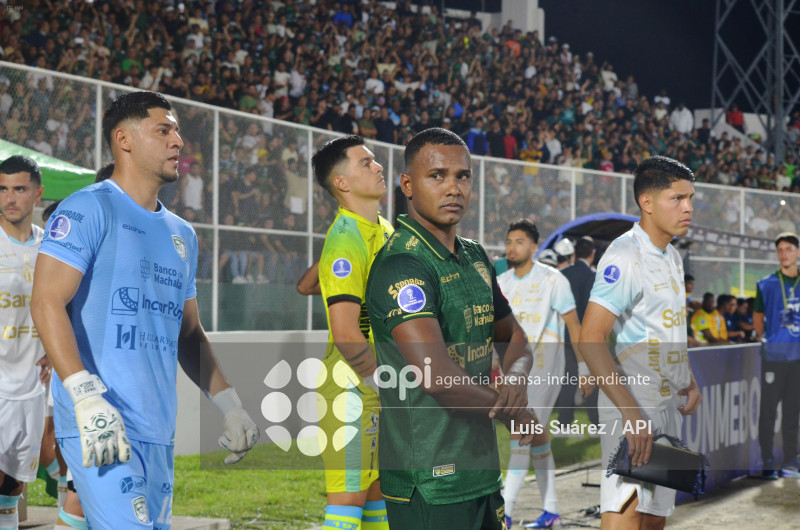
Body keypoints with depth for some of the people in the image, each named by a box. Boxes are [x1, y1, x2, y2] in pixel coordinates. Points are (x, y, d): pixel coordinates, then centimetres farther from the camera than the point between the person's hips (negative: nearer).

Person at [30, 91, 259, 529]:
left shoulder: (181, 235, 19)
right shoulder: (89, 210, -5)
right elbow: (47, 303, -14)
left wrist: (229, 406, 18)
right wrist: (87, 397, -24)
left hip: (159, 427, 8)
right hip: (99, 422, -8)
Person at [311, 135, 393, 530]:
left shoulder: (384, 230, 12)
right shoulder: (346, 240, -18)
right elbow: (345, 332, -25)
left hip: (382, 383, 9)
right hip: (354, 384, -9)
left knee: (380, 489, 13)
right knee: (350, 495, -5)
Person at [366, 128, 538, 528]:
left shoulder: (474, 258, 12)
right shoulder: (402, 265, -17)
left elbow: (512, 337, 24)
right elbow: (436, 375, -27)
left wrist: (516, 378, -1)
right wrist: (513, 413, -11)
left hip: (481, 471, 9)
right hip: (429, 484, -9)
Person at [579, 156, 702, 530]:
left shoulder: (671, 256, 14)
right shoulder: (625, 256, -16)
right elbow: (590, 339, -22)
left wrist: (690, 382, 10)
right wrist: (631, 412, -27)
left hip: (669, 404, 9)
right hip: (632, 405, -9)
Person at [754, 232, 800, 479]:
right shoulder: (766, 285, 1)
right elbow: (758, 317, 10)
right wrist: (765, 340, 1)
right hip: (774, 354, -2)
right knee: (768, 409, -3)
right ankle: (768, 463, 3)